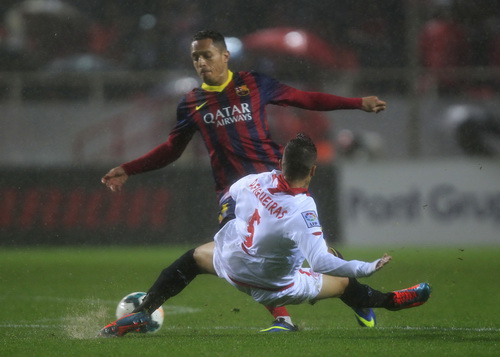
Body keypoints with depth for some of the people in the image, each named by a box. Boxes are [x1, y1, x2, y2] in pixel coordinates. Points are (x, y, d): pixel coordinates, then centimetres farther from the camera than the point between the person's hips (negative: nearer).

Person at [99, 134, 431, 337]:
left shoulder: (258, 181, -17)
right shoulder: (303, 209, -33)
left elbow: (230, 195, 7)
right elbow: (320, 262, -37)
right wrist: (366, 268, -29)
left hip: (230, 264, 4)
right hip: (273, 285, -4)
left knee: (197, 255, 32)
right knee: (345, 282, 13)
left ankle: (142, 312, 25)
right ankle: (390, 302, 38)